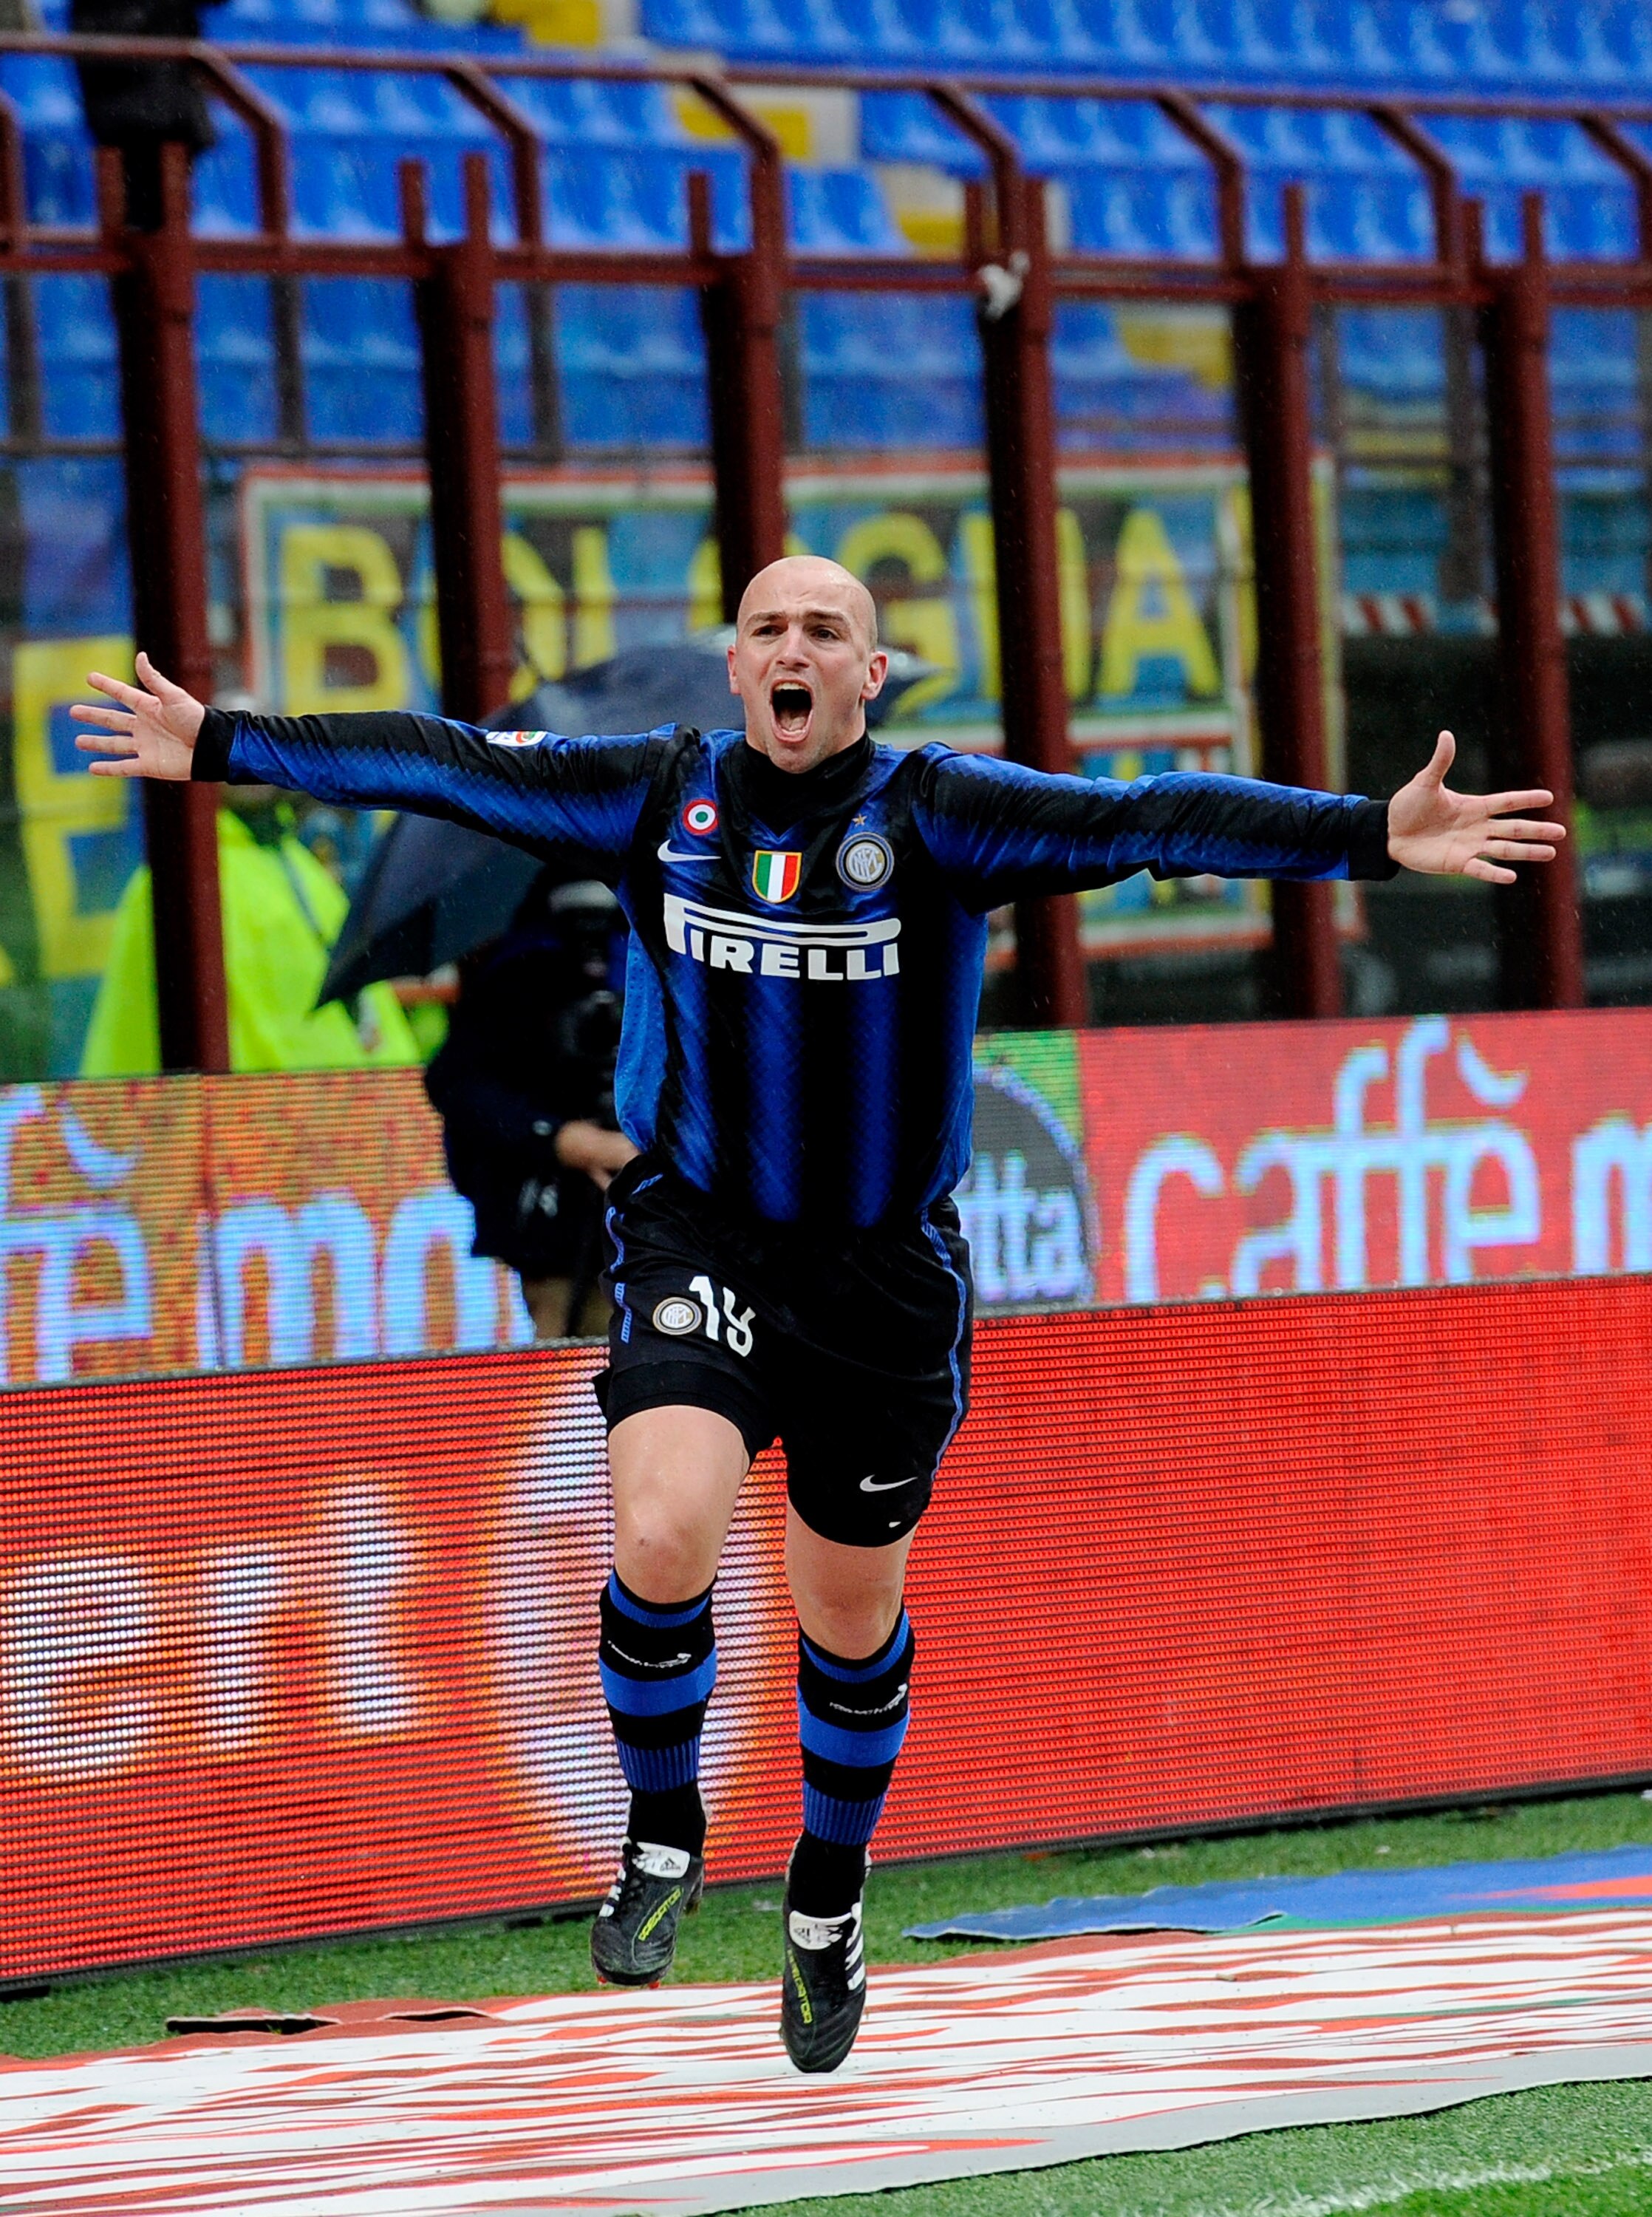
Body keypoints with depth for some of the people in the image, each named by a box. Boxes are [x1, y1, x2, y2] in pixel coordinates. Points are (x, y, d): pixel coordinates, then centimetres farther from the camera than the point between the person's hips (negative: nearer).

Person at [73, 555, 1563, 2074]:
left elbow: (1147, 821, -22)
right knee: (662, 1538, -23)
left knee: (852, 1620, 12)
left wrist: (1374, 838, -32)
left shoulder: (938, 814, -11)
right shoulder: (662, 795, -4)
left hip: (882, 1271, 0)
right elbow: (440, 766, 4)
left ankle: (828, 1902, 39)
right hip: (699, 1246, 0)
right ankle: (663, 1837, 4)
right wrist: (218, 747, 8)